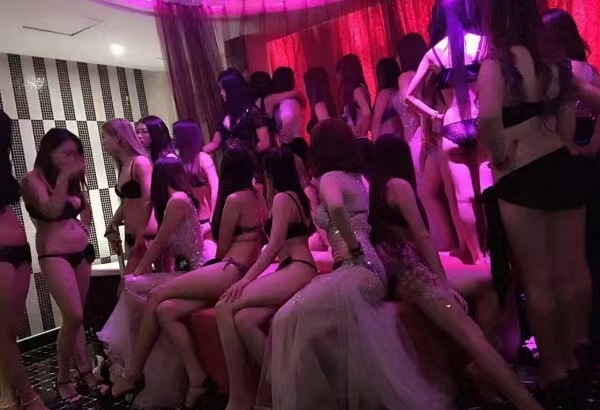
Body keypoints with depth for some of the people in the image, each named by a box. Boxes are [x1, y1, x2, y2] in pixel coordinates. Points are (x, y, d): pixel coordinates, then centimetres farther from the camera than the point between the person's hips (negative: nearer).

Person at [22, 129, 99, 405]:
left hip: (82, 252, 6)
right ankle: (63, 378, 3)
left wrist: (85, 226, 10)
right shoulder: (34, 179, -6)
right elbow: (52, 210, -21)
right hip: (55, 255, -6)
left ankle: (85, 371, 15)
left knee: (75, 317, 10)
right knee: (73, 316, -14)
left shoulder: (71, 180, 12)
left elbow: (85, 207, 28)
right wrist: (63, 177, -21)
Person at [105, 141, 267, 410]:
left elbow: (221, 250, 0)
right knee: (166, 311, -1)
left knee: (156, 296, -6)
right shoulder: (258, 196, 17)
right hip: (243, 273, 9)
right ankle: (196, 379, -5)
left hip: (229, 273, -9)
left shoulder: (234, 199, -9)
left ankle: (134, 374, 4)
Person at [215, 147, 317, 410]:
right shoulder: (297, 196, 27)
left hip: (296, 271, -9)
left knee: (225, 308, -21)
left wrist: (246, 279, -15)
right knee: (244, 319, -15)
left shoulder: (282, 198, -2)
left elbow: (275, 245, -12)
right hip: (293, 273, 9)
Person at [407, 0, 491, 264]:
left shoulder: (433, 53, 6)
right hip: (481, 124, -1)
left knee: (463, 197, 6)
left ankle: (475, 254, 15)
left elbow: (410, 95, 9)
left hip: (451, 131, 1)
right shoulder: (482, 42, 0)